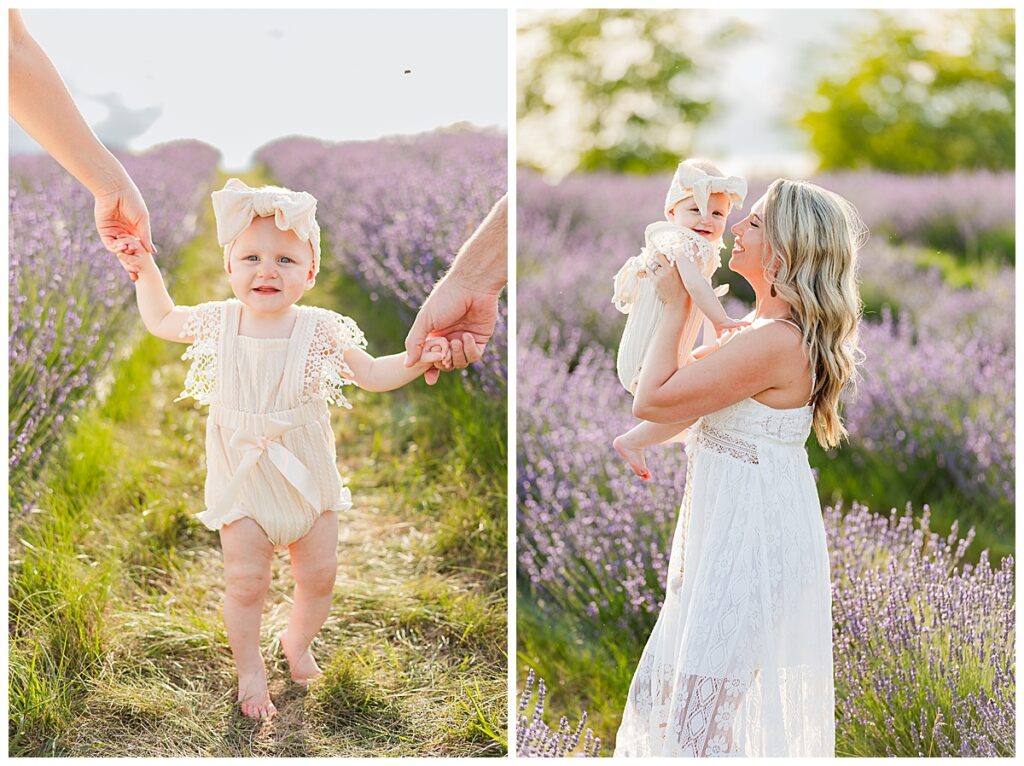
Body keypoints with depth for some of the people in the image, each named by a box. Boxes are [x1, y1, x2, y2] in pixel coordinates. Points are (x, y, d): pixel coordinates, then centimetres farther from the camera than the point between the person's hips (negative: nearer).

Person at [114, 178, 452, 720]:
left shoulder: (321, 329, -11)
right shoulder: (216, 321, -7)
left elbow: (371, 374, -4)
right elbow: (161, 321, 13)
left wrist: (417, 360, -20)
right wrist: (145, 271, 2)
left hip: (306, 473, 1)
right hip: (242, 477, -1)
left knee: (319, 574, 9)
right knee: (245, 579, -3)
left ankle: (298, 642, 38)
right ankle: (248, 665, 22)